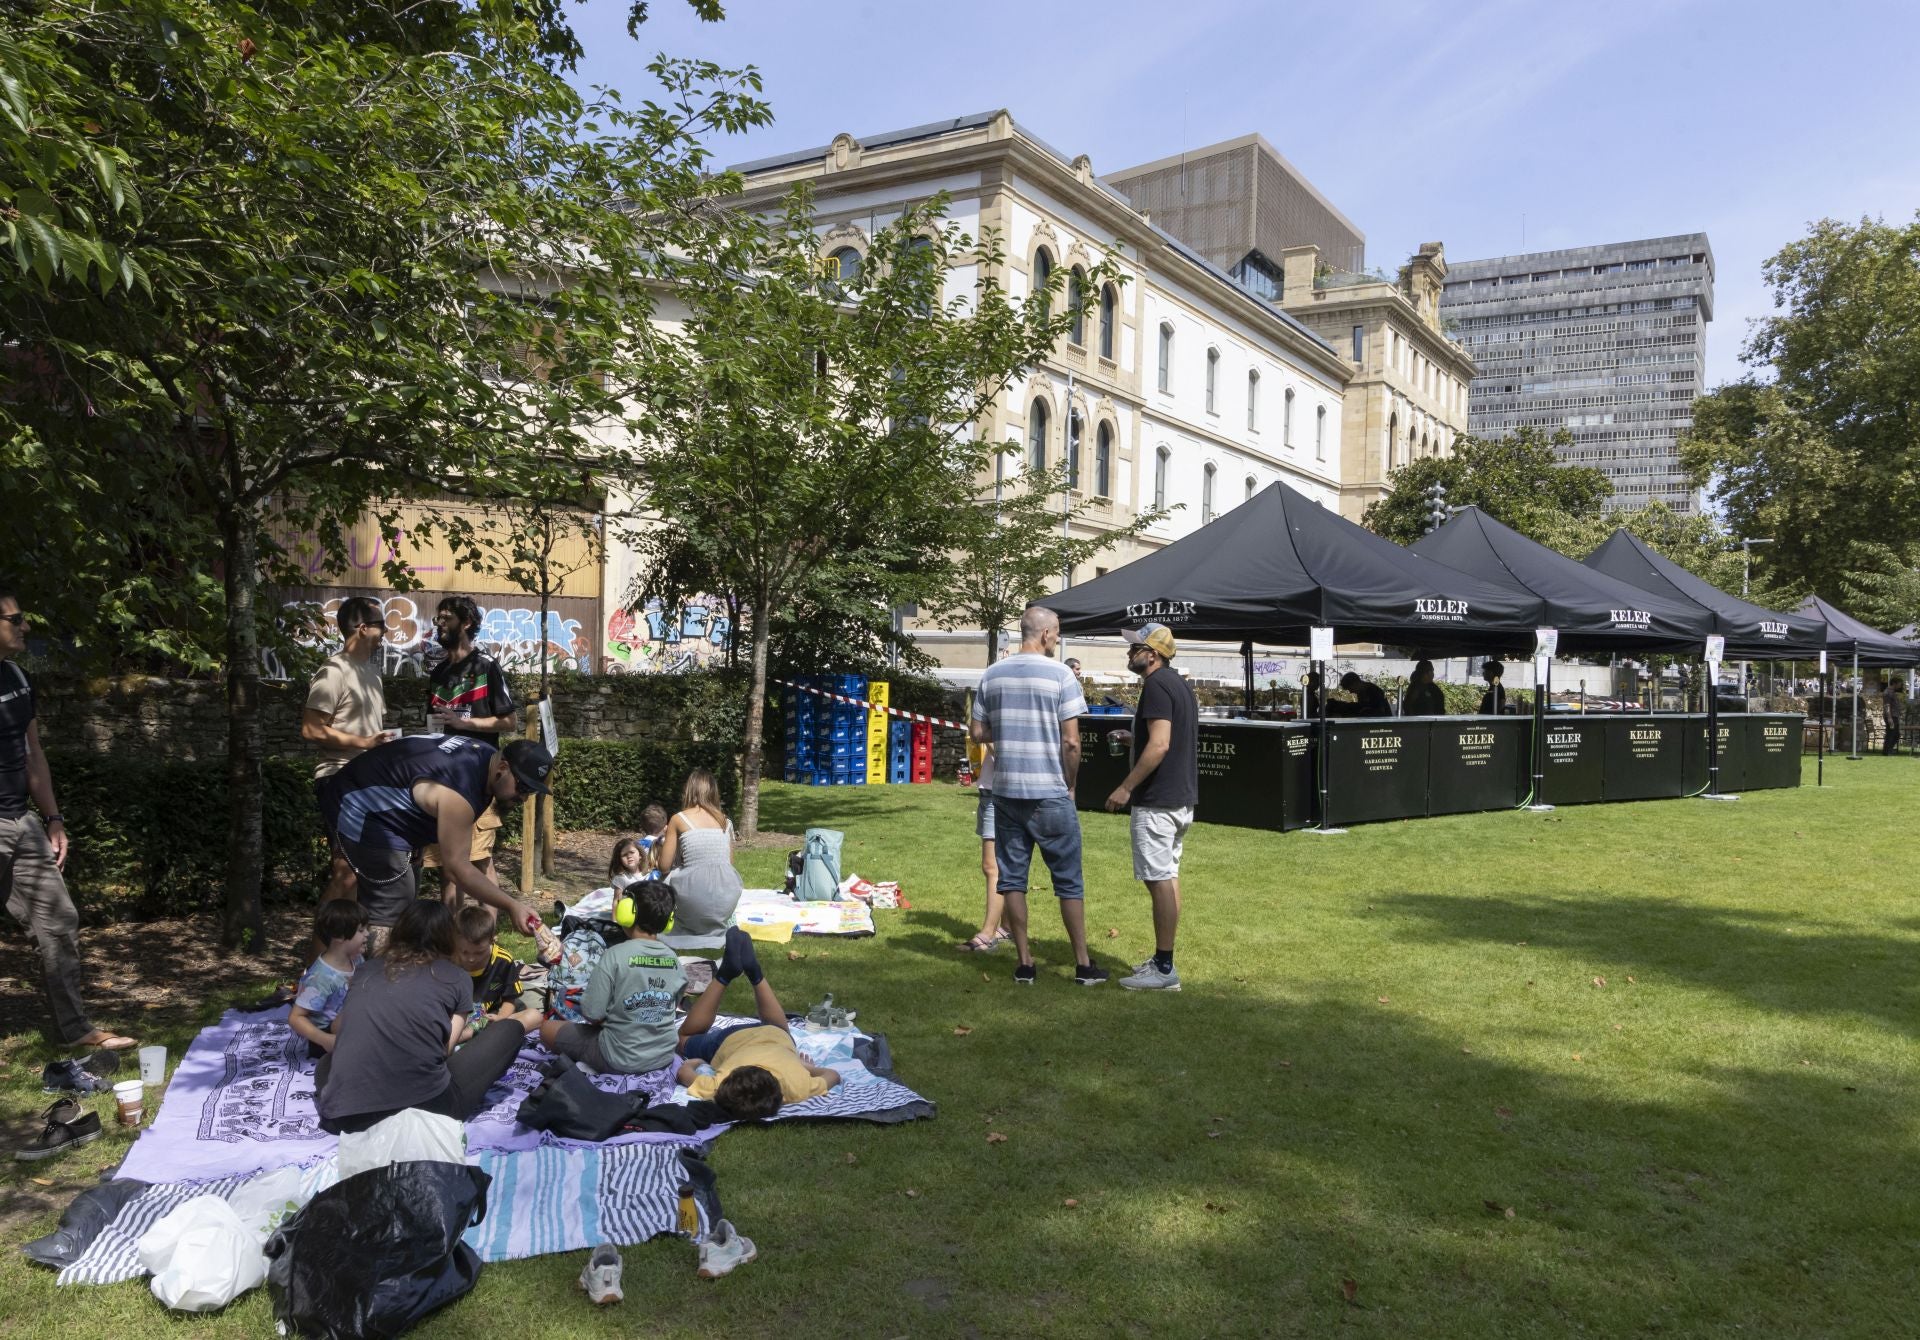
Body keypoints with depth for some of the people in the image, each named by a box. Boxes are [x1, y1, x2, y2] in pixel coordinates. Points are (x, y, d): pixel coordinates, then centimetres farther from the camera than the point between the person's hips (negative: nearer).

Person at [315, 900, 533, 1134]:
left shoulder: (367, 969, 17)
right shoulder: (457, 978, 9)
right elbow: (444, 1050, 9)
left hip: (348, 1115, 3)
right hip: (426, 1105, -3)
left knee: (328, 1061, 39)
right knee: (510, 1030, 18)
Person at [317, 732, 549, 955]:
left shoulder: (486, 755, -4)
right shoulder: (458, 794, -33)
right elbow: (457, 866, -30)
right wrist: (511, 906, -30)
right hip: (358, 811, -10)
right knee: (391, 906, -14)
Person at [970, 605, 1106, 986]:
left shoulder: (992, 675, 4)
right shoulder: (1060, 675, -8)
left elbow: (978, 733, 8)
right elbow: (1071, 742, -11)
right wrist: (1069, 785, 2)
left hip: (1006, 792, 4)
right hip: (1050, 794, -3)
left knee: (1012, 879, 10)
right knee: (1068, 882, 6)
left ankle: (1025, 963, 13)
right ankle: (1083, 964, 12)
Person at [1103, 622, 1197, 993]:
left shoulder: (1156, 685, -16)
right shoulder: (1180, 685, 15)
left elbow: (1160, 745, -25)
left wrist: (1126, 787, -21)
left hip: (1157, 802, -11)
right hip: (1182, 798, 11)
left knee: (1159, 880, -6)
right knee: (1168, 877, 15)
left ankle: (1164, 970, -2)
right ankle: (1162, 959, 23)